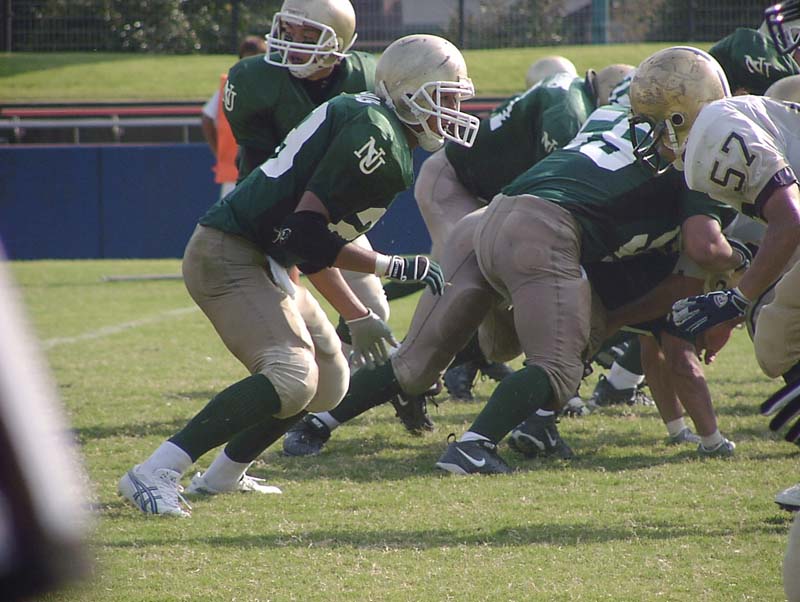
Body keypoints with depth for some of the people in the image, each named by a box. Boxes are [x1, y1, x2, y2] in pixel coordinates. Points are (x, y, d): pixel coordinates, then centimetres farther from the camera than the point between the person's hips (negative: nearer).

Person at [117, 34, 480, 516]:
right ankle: (156, 474, -25)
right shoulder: (374, 135, -15)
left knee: (328, 381, 17)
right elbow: (305, 232, -21)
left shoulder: (363, 121, 17)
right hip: (230, 255, -11)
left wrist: (357, 317, 21)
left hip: (255, 259, 11)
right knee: (291, 379, -24)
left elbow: (310, 244, 19)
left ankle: (223, 475, 26)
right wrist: (394, 267, -16)